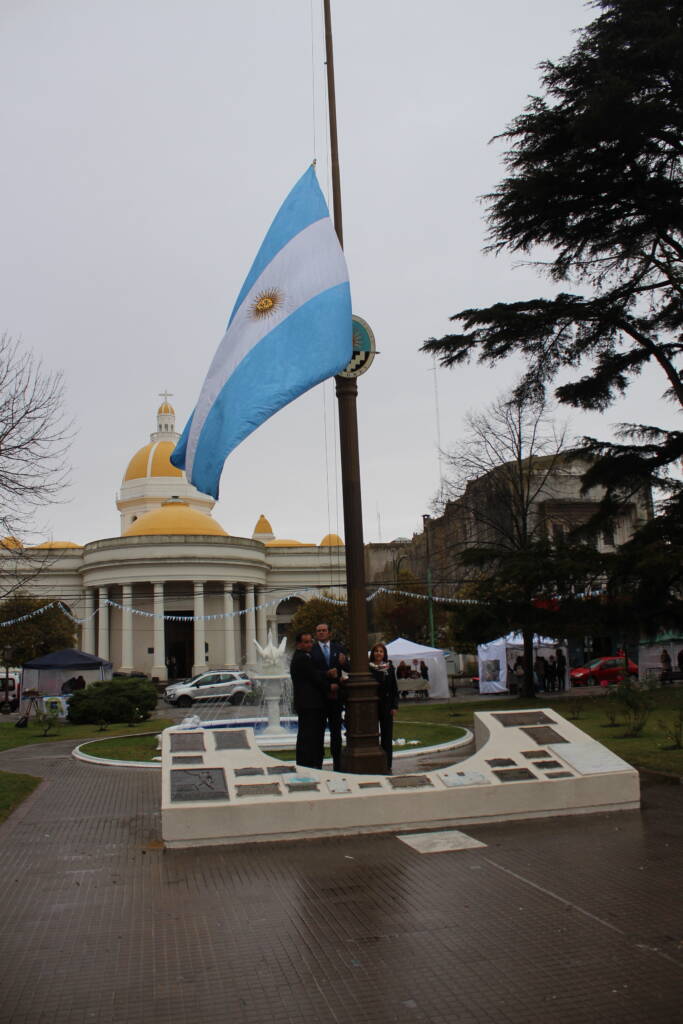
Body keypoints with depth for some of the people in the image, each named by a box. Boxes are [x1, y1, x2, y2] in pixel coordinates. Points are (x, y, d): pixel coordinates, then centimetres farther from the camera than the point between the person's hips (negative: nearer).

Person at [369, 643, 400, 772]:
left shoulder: (389, 667, 6)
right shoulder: (368, 668, 0)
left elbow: (394, 688, 7)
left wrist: (394, 706, 1)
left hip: (386, 705, 2)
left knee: (387, 735, 3)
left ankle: (387, 766, 9)